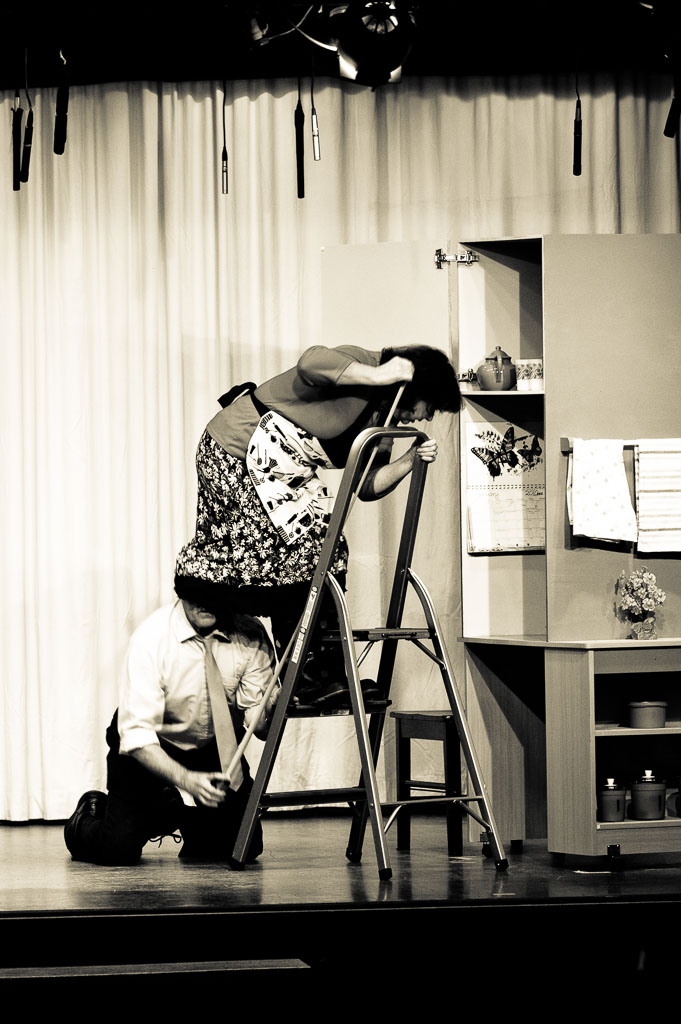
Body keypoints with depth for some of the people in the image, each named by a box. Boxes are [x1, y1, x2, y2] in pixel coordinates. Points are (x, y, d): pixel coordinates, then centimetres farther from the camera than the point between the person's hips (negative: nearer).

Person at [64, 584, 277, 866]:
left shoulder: (250, 636, -20)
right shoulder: (151, 637, -28)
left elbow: (259, 724, -19)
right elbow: (136, 735, -31)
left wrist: (272, 705, -43)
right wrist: (185, 779, -45)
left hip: (217, 749, 3)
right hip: (147, 748, -3)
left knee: (243, 847, -10)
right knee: (118, 849, -18)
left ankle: (192, 821, 24)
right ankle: (88, 816, 19)